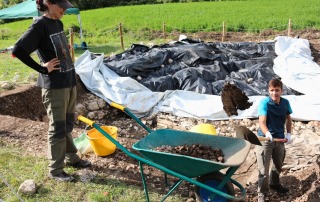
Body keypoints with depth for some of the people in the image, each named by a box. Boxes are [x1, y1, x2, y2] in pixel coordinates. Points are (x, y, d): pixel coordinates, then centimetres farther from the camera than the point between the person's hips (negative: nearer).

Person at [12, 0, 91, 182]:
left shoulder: (58, 23, 9)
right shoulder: (40, 25, -15)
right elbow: (18, 50, -22)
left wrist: (66, 52, 9)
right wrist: (43, 68, -17)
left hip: (69, 81, 8)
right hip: (54, 86, -8)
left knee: (68, 124, 19)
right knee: (58, 128, 1)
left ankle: (71, 157, 35)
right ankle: (55, 170, 15)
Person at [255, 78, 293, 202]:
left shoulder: (285, 102, -3)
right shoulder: (264, 103, -18)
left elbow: (288, 119, 14)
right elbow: (262, 122, -29)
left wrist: (288, 134, 4)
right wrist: (267, 133, -47)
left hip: (280, 139, 5)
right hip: (265, 139, -5)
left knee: (278, 165, 25)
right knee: (264, 170, -2)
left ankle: (274, 183, 50)